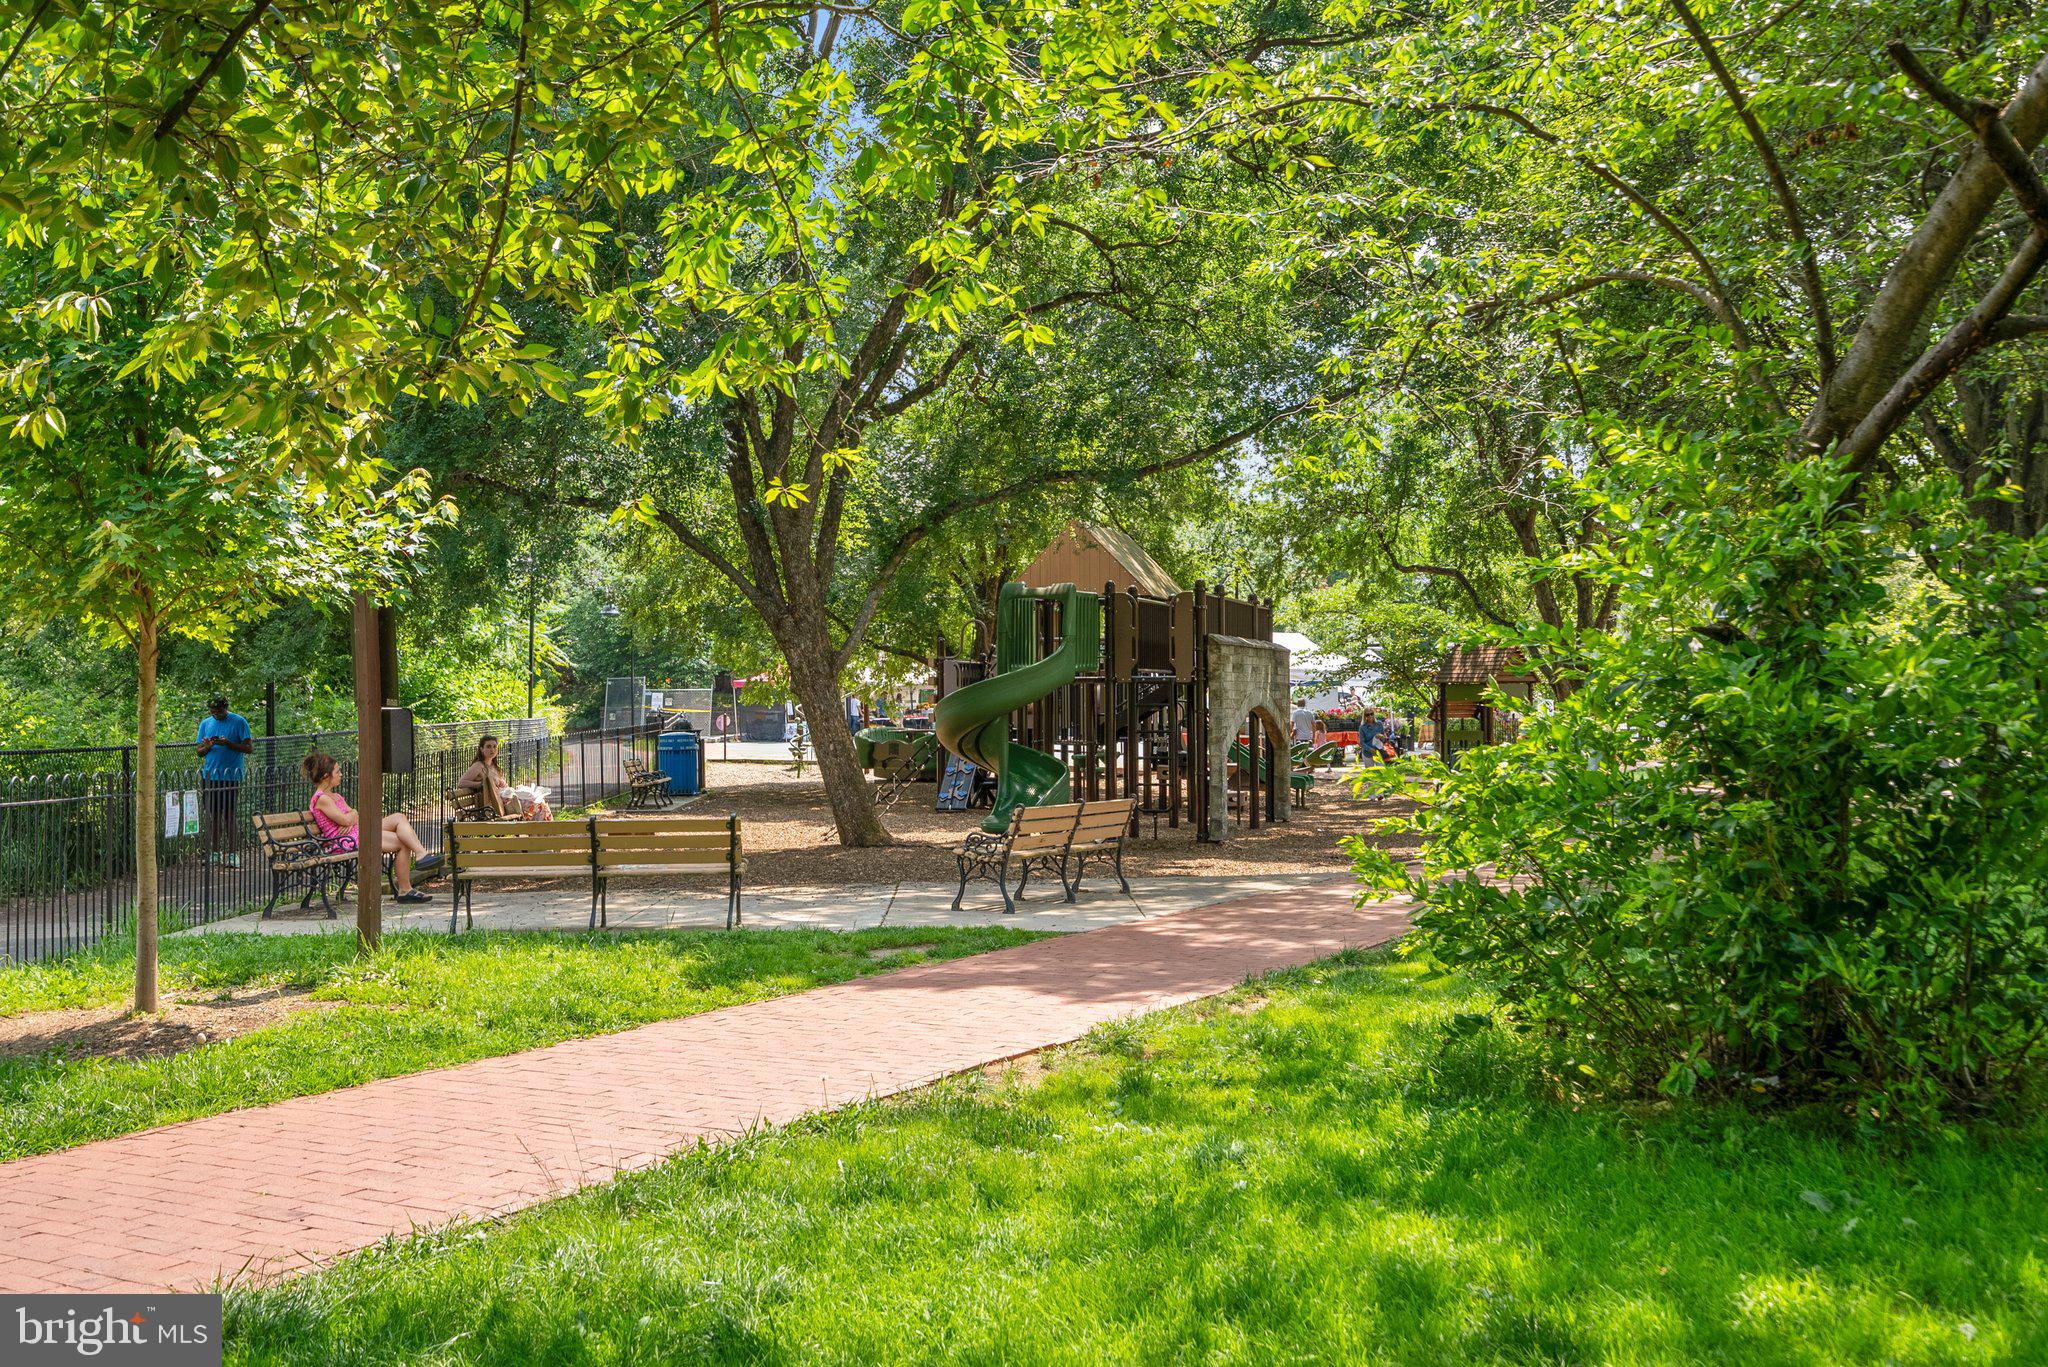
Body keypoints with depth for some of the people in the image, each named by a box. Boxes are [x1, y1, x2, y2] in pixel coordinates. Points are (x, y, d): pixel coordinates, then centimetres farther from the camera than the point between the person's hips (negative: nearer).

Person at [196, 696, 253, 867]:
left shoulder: (239, 722, -1)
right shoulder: (206, 723, 12)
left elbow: (249, 748, -4)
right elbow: (200, 752, 13)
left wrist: (228, 743, -17)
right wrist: (207, 747, -9)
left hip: (231, 777, -4)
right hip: (210, 775, 4)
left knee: (229, 815, -4)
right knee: (214, 815, 7)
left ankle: (233, 854, 1)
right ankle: (215, 853, 13)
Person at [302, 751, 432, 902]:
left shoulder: (336, 796, 20)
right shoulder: (321, 799, -11)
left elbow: (354, 816, 14)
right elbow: (345, 820, -18)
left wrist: (352, 818, -10)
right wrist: (353, 813, 5)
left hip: (357, 832, 10)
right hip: (347, 840, -10)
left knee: (399, 817, -4)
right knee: (402, 843, -14)